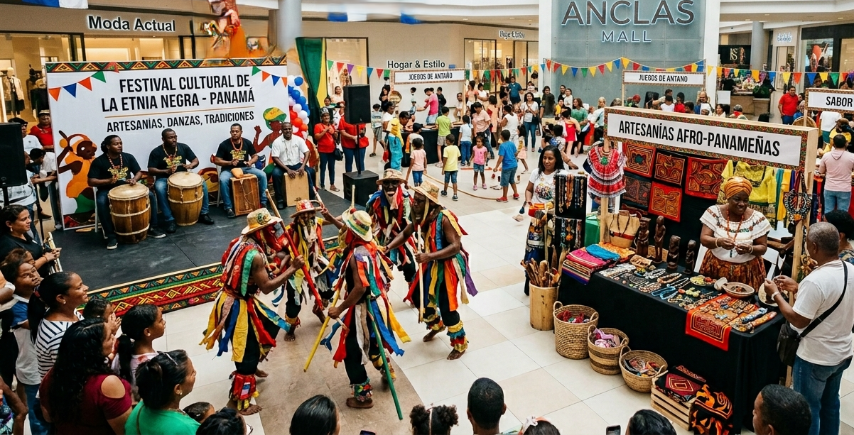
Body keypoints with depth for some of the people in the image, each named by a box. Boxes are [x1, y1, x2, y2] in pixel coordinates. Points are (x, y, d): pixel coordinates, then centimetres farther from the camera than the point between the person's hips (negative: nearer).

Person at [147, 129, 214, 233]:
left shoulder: (183, 147, 0)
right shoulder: (156, 152, -8)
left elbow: (196, 160, 5)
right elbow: (151, 170, -11)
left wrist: (191, 165, -20)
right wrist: (166, 171, -28)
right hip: (164, 179, -3)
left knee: (202, 183, -20)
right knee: (160, 188, -36)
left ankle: (203, 213, -6)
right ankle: (170, 220, -28)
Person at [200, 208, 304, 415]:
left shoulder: (241, 242, 2)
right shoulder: (254, 254, -26)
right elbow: (267, 287, -25)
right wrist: (292, 268, -23)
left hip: (231, 300, 10)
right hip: (239, 307, -10)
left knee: (271, 325, 25)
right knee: (247, 351, 2)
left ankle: (251, 366, 43)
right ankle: (238, 401, 16)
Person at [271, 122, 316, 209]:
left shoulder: (299, 139, -1)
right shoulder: (277, 142, -7)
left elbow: (307, 153, -6)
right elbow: (275, 158, -12)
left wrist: (302, 166, -22)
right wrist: (288, 169, -23)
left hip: (297, 164, 2)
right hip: (283, 166, -2)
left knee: (311, 171, -24)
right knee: (276, 174, -34)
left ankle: (311, 197, -11)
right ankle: (280, 200, -21)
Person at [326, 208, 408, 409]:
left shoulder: (357, 255, -26)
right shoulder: (370, 246, 1)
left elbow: (360, 288, -33)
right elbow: (382, 275, 13)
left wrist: (340, 309, -23)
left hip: (363, 309, -9)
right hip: (376, 303, 9)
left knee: (352, 351, 5)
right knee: (371, 343, 29)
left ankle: (363, 395, 17)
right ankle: (388, 373, 47)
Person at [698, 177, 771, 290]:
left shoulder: (757, 219, -5)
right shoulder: (714, 212, -6)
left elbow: (762, 248, -2)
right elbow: (703, 239, -10)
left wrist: (750, 249, -23)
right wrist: (719, 242, -30)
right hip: (715, 269, 0)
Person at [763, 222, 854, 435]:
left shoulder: (815, 280, -30)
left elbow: (799, 321, -23)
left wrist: (776, 294, -13)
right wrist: (797, 288, 12)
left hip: (815, 358, -8)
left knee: (807, 410, 11)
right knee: (830, 404, 25)